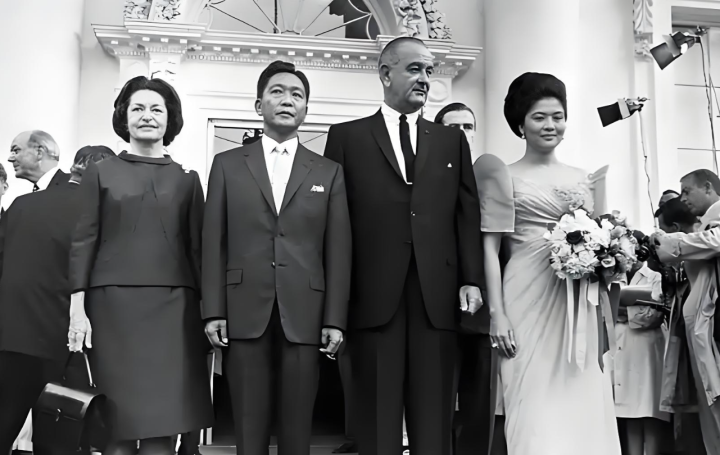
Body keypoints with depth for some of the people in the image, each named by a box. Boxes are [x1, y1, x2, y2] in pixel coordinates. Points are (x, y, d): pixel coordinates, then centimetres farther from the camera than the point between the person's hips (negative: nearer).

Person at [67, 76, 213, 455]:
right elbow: (82, 242, 5)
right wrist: (77, 306, -5)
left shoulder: (187, 179, 13)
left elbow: (196, 247, 10)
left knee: (163, 424, -3)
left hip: (174, 305, 1)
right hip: (113, 303, -1)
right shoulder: (99, 174, 11)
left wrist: (207, 309, 3)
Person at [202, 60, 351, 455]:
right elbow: (213, 243, 6)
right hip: (244, 313, 0)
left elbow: (338, 251, 6)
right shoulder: (228, 165, 10)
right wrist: (213, 311, -2)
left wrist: (335, 319, -1)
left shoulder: (329, 173, 11)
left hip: (304, 315, 1)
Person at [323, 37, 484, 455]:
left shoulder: (452, 140, 17)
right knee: (379, 420, 4)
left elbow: (468, 214, 11)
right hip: (374, 295, -2)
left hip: (438, 295, 2)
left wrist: (471, 279, 0)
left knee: (434, 419, 5)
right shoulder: (347, 137, 9)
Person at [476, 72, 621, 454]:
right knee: (537, 410, -4)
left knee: (583, 406, 5)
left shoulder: (580, 178, 15)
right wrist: (497, 314, -12)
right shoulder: (505, 176, 2)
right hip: (530, 299, -4)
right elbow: (490, 248, -4)